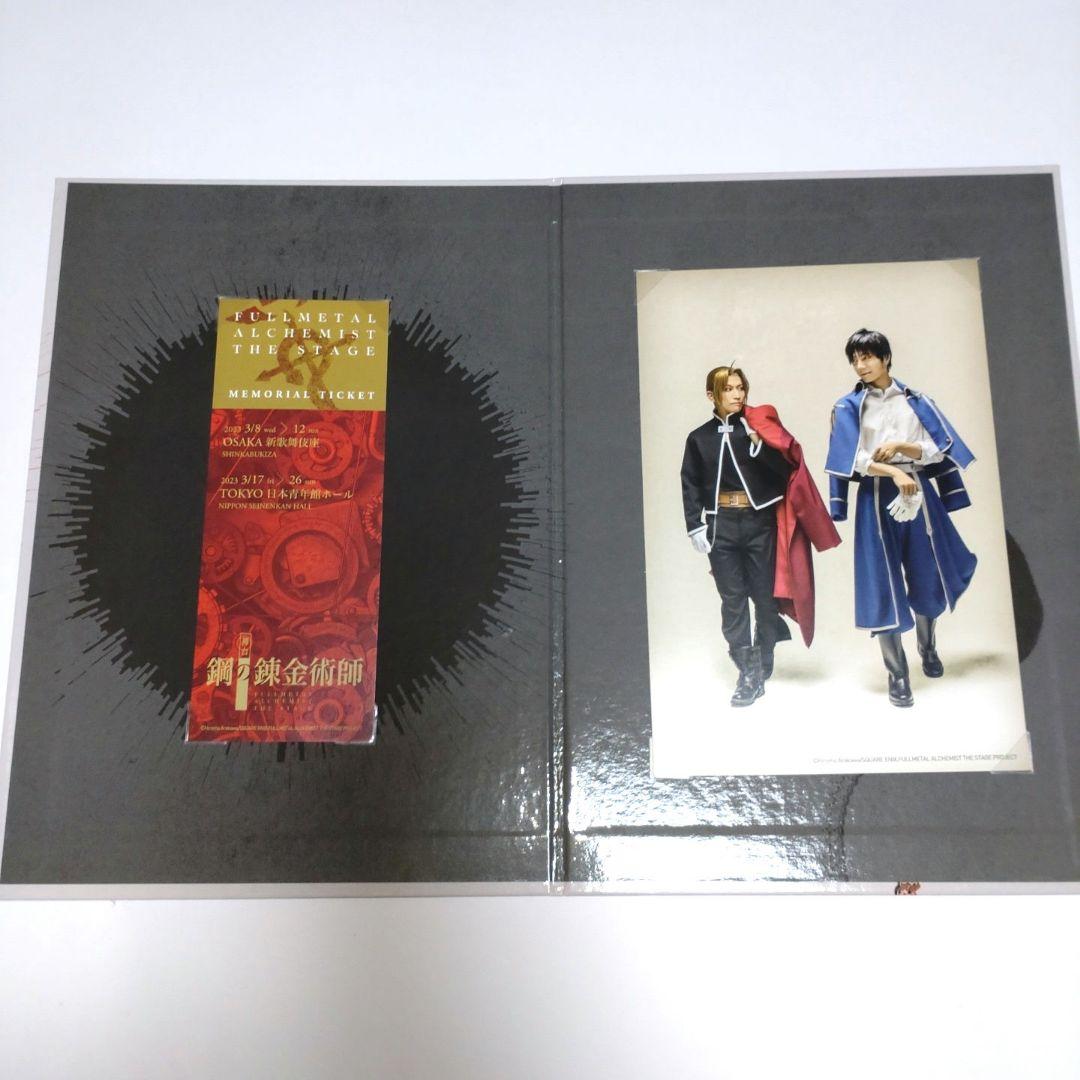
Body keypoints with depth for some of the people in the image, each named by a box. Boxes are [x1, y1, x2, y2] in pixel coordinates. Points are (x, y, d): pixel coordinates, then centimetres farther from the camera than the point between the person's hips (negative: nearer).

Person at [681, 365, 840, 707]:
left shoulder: (759, 426, 3)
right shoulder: (699, 438, 6)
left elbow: (786, 468, -4)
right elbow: (691, 486, 5)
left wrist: (758, 445, -17)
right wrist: (695, 527, -3)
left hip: (760, 522, 0)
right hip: (721, 526, 0)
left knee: (766, 595, 7)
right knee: (733, 600, 0)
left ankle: (762, 665, 25)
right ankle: (748, 672, 5)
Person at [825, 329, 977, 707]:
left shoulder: (915, 401, 8)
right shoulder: (849, 407, 2)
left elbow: (938, 450, 3)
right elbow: (854, 459, -9)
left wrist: (899, 446, -13)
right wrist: (895, 473, -22)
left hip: (919, 494, 2)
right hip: (877, 499, -2)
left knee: (927, 578, 9)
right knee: (884, 585, -3)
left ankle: (928, 649, 37)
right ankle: (897, 674, 6)